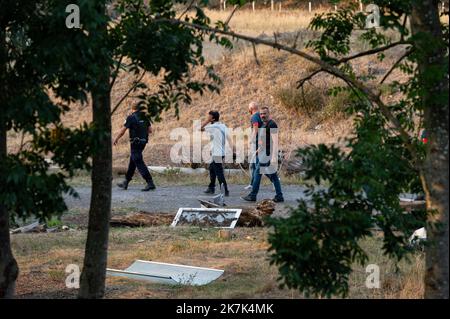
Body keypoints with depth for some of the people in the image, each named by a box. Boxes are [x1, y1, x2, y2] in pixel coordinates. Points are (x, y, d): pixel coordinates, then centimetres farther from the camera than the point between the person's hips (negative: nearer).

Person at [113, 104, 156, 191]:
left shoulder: (131, 117, -10)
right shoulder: (144, 117, 8)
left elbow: (122, 131, -7)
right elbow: (150, 130, 10)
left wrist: (116, 139, 8)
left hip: (135, 142, -8)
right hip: (143, 142, 8)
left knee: (139, 163, -8)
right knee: (132, 162, 18)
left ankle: (150, 183, -16)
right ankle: (126, 182, 26)